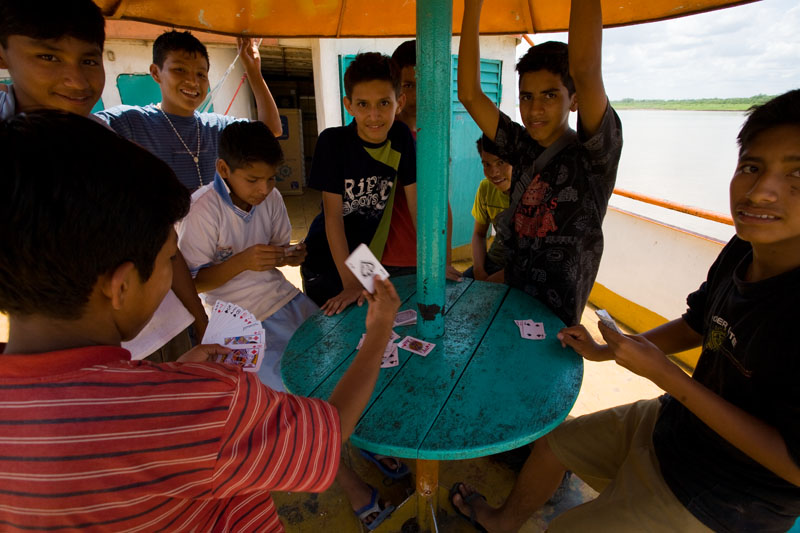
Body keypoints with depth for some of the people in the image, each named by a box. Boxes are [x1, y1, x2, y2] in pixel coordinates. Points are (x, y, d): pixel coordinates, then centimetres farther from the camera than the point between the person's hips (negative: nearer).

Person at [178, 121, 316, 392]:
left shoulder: (271, 197, -2)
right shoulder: (202, 208, -18)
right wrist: (242, 261, -27)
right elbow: (190, 283, -12)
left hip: (281, 295, 6)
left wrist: (290, 256, -12)